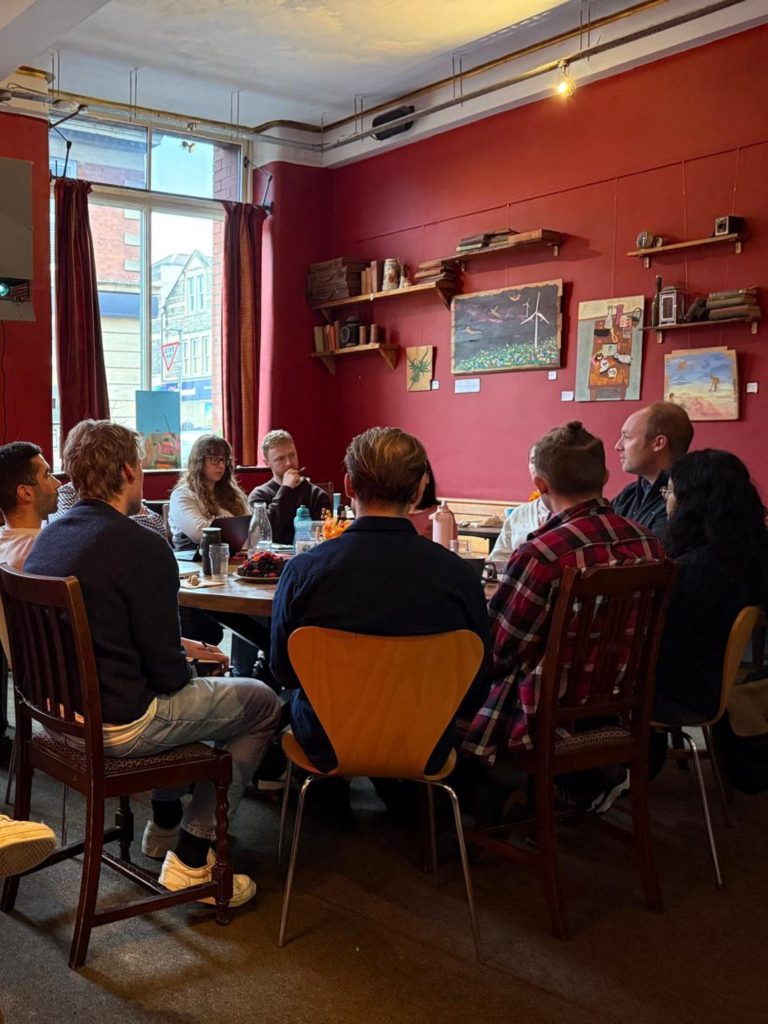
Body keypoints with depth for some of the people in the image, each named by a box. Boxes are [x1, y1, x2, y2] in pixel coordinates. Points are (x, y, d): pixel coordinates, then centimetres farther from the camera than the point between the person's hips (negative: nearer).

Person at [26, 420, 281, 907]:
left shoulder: (48, 537, 4)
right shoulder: (142, 547, -22)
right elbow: (167, 673, -18)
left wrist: (179, 648, 14)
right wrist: (187, 666, 4)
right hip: (117, 727, -9)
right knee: (262, 703, 7)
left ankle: (164, 827, 40)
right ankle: (191, 861, 10)